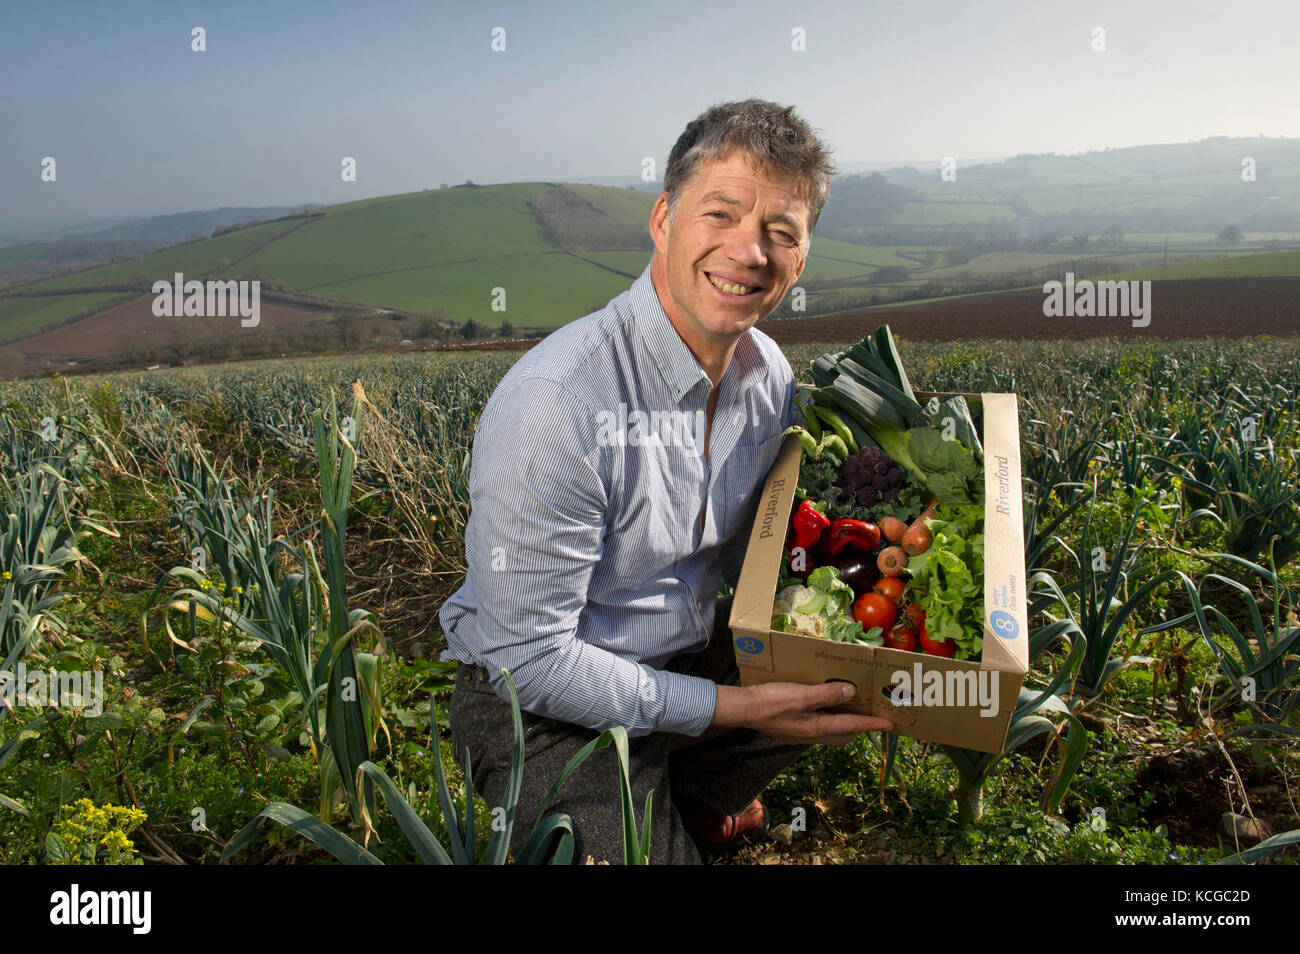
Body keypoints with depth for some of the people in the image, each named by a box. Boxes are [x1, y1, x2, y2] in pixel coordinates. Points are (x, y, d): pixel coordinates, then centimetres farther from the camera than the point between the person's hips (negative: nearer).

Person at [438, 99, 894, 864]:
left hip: (695, 654, 7)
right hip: (548, 707, -7)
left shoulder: (769, 376, -5)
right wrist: (729, 707, -25)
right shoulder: (555, 401, -30)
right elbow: (531, 657, -26)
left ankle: (688, 800, 20)